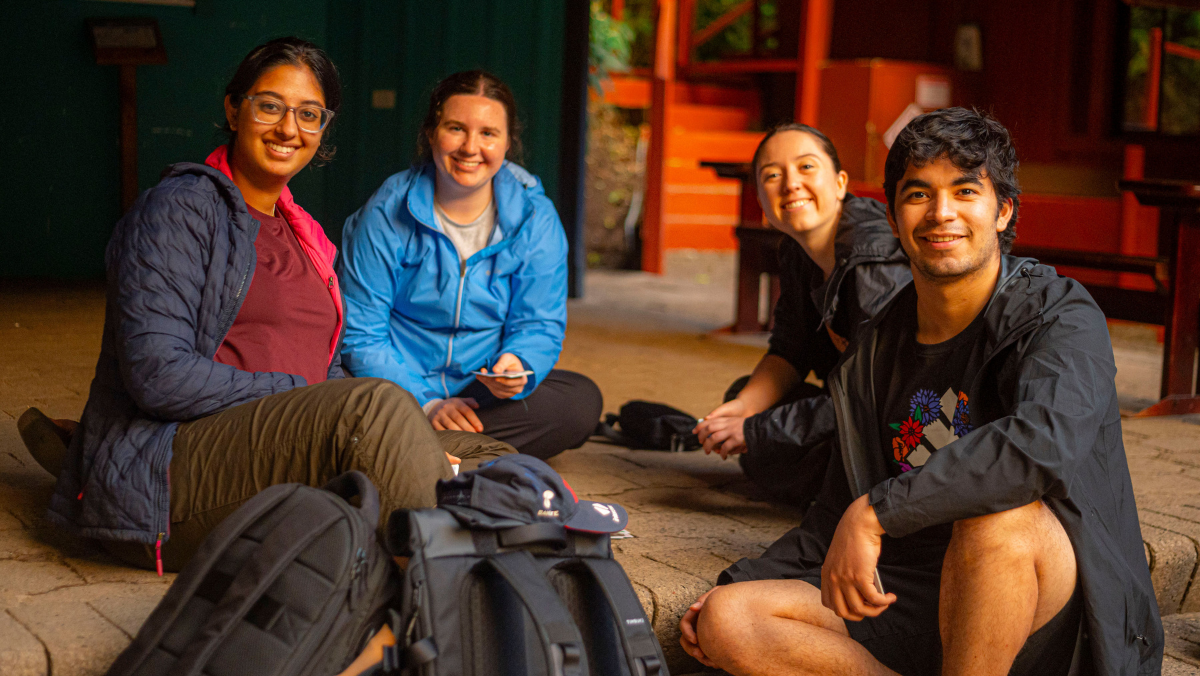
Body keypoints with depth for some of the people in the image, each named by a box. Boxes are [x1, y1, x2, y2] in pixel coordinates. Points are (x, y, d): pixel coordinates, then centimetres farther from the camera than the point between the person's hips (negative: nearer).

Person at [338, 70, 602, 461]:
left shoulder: (535, 220, -2)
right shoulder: (387, 215, -8)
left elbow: (538, 325, -1)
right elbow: (361, 334, -9)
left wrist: (518, 366, -25)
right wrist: (425, 403, -20)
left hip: (483, 394, 4)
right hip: (400, 392, -3)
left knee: (582, 402, -24)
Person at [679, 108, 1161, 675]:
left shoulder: (1059, 315, -7)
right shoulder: (877, 352, 12)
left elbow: (1047, 442, -31)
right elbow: (838, 513, 19)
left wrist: (876, 511, -30)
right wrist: (738, 584, 5)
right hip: (913, 603, 5)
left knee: (999, 511, -38)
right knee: (725, 621, -13)